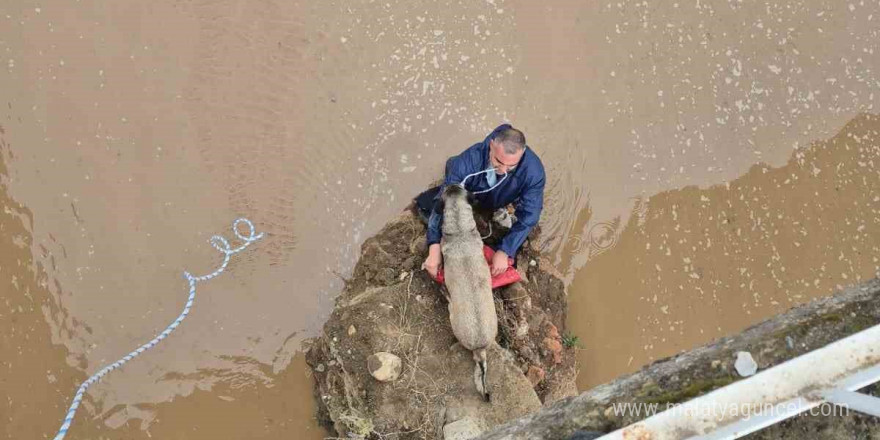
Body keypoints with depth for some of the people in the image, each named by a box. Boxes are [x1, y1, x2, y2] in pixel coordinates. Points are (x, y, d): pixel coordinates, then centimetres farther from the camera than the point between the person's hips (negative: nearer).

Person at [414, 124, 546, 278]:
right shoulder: (469, 160, -45)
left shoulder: (534, 170, -45)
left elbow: (528, 216, -35)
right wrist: (435, 248, -50)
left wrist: (504, 252, -43)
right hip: (470, 192, -1)